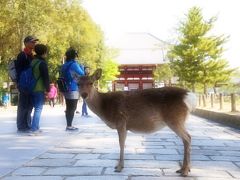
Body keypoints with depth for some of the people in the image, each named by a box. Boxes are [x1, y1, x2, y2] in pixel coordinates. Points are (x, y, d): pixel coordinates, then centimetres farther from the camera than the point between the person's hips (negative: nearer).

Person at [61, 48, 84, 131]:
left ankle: (68, 125, 15)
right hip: (73, 90, -8)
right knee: (72, 108, -4)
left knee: (68, 108, 11)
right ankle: (69, 126, -5)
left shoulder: (65, 65, 13)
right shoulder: (74, 64, -12)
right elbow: (81, 74, -8)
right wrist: (82, 67, 7)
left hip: (66, 89, 8)